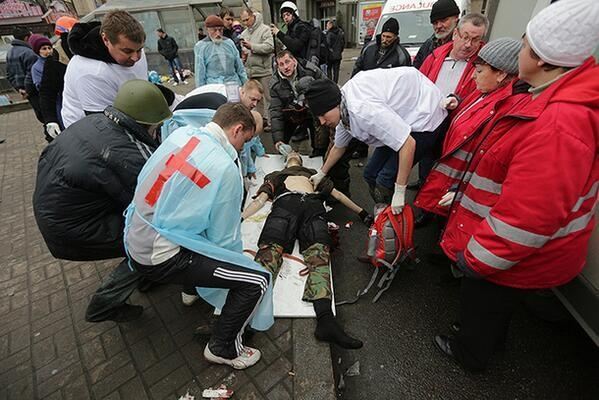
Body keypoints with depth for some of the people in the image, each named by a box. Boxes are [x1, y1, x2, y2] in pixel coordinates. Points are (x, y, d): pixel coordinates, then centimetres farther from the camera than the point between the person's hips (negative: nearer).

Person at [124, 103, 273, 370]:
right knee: (258, 280, -7)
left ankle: (192, 285, 45)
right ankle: (223, 348, 17)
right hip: (161, 260, -9)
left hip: (134, 243, 9)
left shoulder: (180, 134, -1)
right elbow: (225, 238, -13)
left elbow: (144, 180, 12)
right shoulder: (225, 168, -21)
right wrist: (238, 262, 9)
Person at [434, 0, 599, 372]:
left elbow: (526, 218, -34)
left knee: (480, 304, 19)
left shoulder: (556, 125, -35)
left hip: (517, 258, -8)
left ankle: (471, 354, 48)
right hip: (526, 251, 9)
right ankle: (492, 339, 59)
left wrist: (476, 258, -22)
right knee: (497, 304, 32)